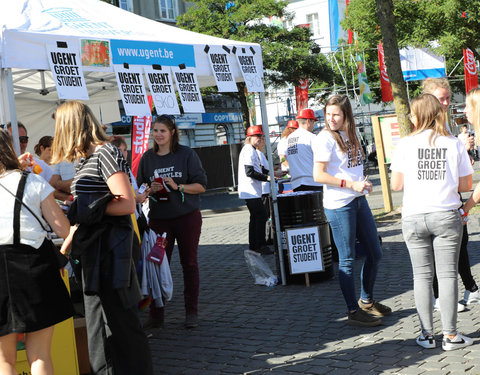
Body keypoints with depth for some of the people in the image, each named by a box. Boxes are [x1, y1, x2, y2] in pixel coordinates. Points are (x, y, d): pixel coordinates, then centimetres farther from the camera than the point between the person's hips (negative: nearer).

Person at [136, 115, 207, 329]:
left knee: (189, 263, 4)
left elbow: (201, 185, -2)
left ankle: (191, 312, 13)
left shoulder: (186, 154, -1)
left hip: (187, 217, -2)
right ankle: (156, 314, 5)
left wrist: (178, 186, -17)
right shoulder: (147, 158, 8)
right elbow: (140, 189, 14)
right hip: (159, 218, 2)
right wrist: (151, 189, -8)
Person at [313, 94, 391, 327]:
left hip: (359, 201, 8)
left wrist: (362, 184, 5)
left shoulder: (349, 135, 11)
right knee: (347, 259, 1)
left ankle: (367, 301, 33)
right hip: (339, 205, -8)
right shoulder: (325, 138, -11)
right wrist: (351, 184, -19)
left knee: (374, 254, 15)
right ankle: (353, 312, 11)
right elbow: (318, 175, -16)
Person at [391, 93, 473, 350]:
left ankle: (427, 334, 11)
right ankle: (450, 335, 8)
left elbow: (396, 185, 0)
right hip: (446, 215, 0)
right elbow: (466, 185, 2)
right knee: (447, 273, 5)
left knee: (422, 275, 7)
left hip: (414, 217, 0)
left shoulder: (405, 144, -3)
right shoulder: (455, 144, -1)